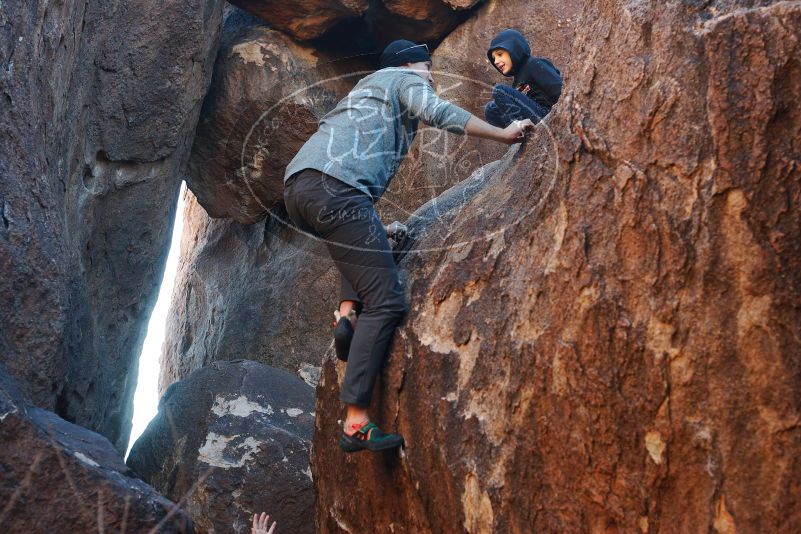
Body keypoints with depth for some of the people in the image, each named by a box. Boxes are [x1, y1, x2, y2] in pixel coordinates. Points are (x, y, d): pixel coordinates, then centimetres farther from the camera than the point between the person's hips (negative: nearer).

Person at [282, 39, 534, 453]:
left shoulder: (366, 88, 39)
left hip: (296, 186, 9)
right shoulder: (404, 79, 16)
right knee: (386, 301, -10)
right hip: (334, 186, -9)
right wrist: (504, 135, 2)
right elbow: (439, 112, -4)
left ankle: (348, 309, 12)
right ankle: (356, 421, -18)